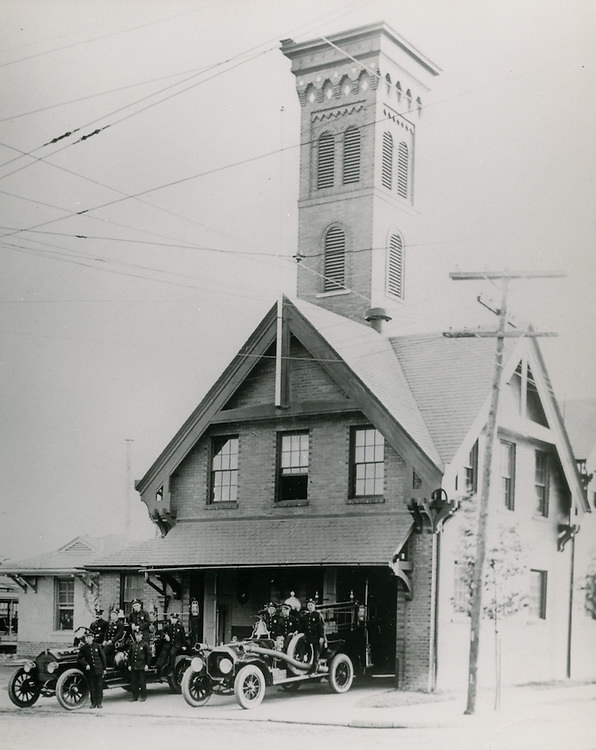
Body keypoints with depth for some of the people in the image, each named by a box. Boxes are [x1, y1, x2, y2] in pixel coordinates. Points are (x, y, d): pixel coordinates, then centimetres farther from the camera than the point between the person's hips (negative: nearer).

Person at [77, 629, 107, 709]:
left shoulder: (98, 646, 0)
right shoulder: (83, 648, 0)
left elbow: (103, 657, 4)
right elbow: (79, 659, 1)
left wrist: (104, 669, 4)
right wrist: (85, 664, -16)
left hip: (99, 670, 0)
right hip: (89, 671, 0)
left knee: (99, 687, 3)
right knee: (92, 688, 3)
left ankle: (100, 702, 10)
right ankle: (93, 703, 12)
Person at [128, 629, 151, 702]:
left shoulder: (145, 644, -3)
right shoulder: (133, 644, 9)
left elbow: (149, 655, -2)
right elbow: (129, 655, 15)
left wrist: (147, 665, -6)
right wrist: (129, 665, 9)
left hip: (142, 667, -4)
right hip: (133, 667, 4)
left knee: (142, 682, 0)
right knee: (133, 682, 6)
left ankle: (142, 696, 9)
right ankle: (134, 696, 14)